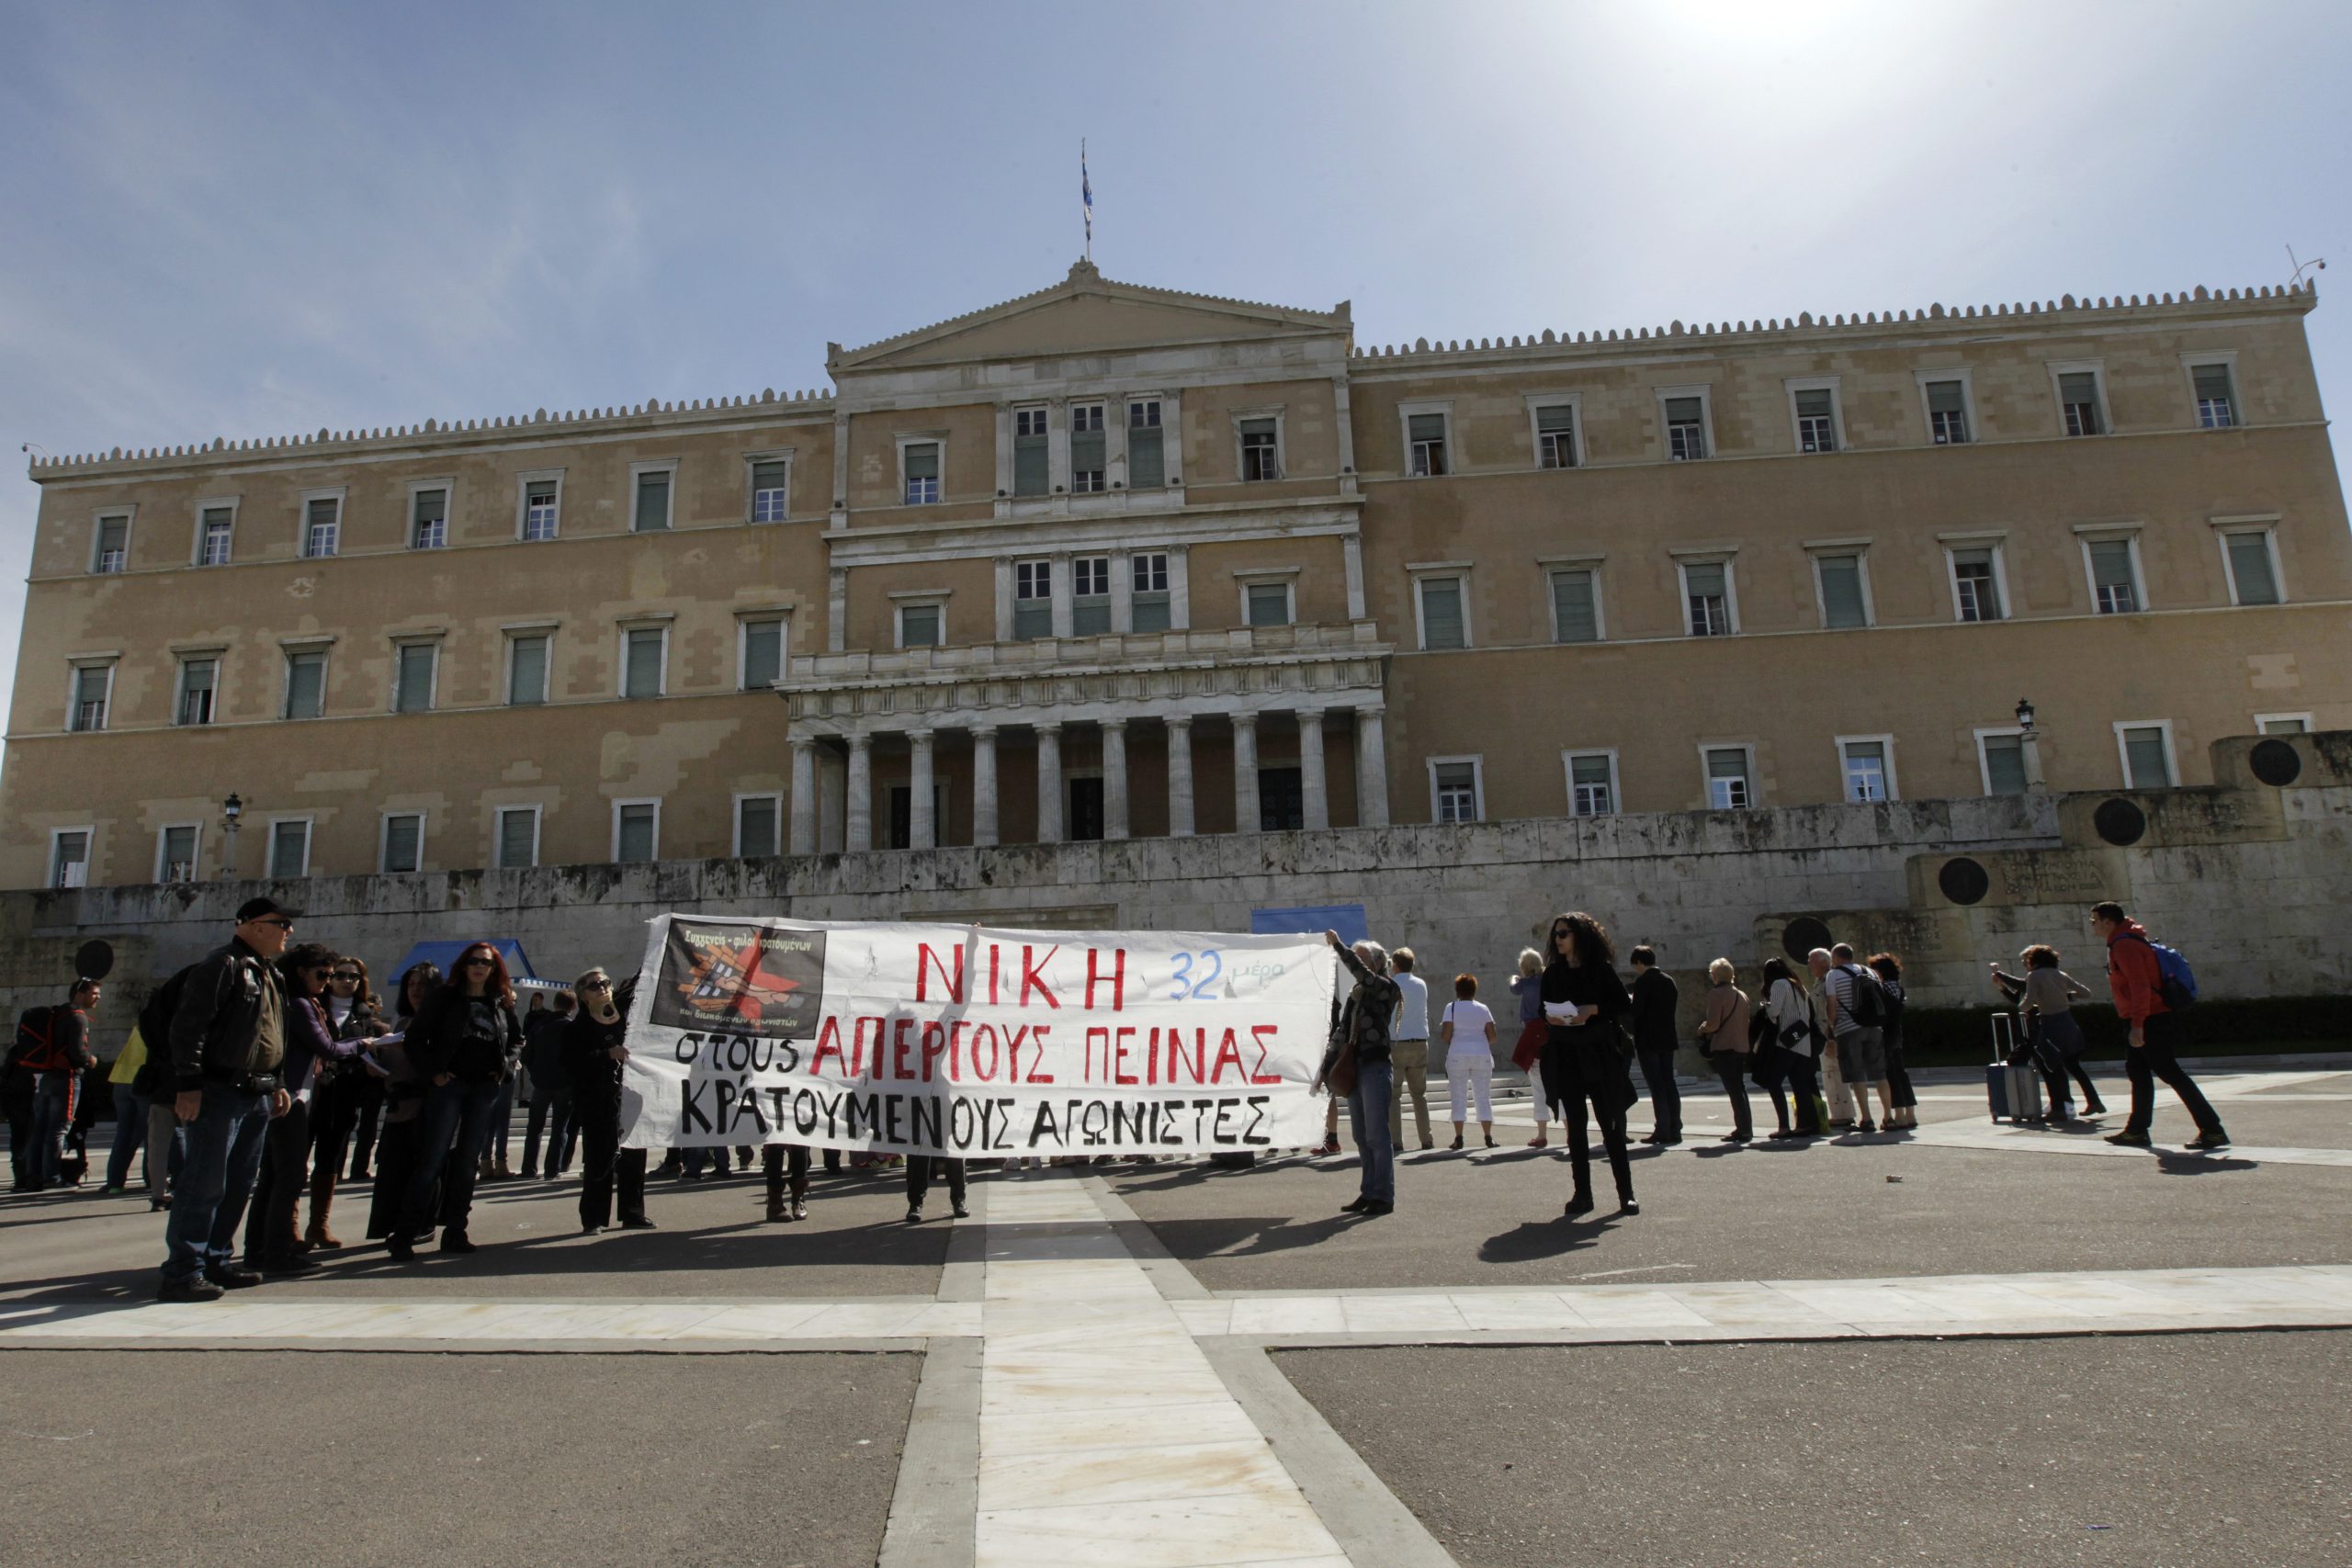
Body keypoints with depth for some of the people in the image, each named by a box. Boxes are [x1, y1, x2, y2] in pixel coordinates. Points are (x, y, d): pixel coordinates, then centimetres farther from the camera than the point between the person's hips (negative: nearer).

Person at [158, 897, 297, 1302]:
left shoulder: (270, 974, 19)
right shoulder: (221, 965, -10)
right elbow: (188, 1026, -16)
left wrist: (277, 1084, 21)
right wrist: (188, 1084, -21)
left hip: (258, 1097, 9)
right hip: (220, 1093, -9)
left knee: (238, 1185, 13)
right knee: (205, 1183, -8)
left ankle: (215, 1262, 21)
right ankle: (181, 1273, -2)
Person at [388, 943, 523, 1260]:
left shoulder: (501, 1003, 10)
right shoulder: (445, 997, 1)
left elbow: (517, 1039, 21)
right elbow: (416, 1036, -1)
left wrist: (505, 1066, 5)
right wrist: (431, 1073, -9)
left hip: (485, 1088, 4)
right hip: (448, 1085, -3)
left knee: (468, 1161, 7)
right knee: (432, 1159, -7)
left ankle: (455, 1232, 13)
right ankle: (404, 1236, -1)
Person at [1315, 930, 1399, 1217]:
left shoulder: (1386, 988, -4)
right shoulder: (1354, 995, 16)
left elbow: (1361, 973, -25)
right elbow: (1340, 1035, 16)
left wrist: (1338, 944, -21)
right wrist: (1324, 1070, 13)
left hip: (1376, 1069, -7)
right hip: (1353, 1069, 7)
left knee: (1377, 1135, -4)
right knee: (1361, 1137, 10)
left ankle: (1384, 1196, 3)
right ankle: (1369, 1193, 17)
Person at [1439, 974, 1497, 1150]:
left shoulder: (1452, 1007, -2)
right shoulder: (1483, 1008, 6)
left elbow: (1445, 1035, -8)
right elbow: (1492, 1036, 2)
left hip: (1458, 1055, -2)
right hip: (1482, 1055, 2)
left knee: (1459, 1097, 3)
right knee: (1484, 1096, 8)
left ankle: (1458, 1138, -1)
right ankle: (1488, 1137, 7)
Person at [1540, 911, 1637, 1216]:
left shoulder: (1601, 969, 0)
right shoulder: (1552, 973, 10)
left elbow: (1624, 1004, -3)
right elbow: (1543, 1011, 15)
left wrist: (1593, 1009, -16)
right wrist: (1550, 1019, -7)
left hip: (1599, 1054, -3)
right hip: (1564, 1056, 3)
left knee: (1612, 1125, -1)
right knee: (1575, 1126, 3)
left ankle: (1626, 1193, 7)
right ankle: (1582, 1194, 9)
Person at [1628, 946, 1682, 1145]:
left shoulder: (1643, 981, -11)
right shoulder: (1669, 980, 11)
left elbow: (1636, 1010, -15)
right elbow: (1673, 1007, 13)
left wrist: (1632, 1032, 2)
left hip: (1648, 1040, -7)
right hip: (1667, 1039, 7)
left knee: (1656, 1086, -5)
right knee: (1669, 1083, 10)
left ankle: (1662, 1130, -5)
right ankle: (1674, 1129, 11)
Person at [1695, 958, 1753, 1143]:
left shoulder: (1716, 993, -11)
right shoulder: (1742, 995, 13)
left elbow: (1713, 1024, -17)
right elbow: (1746, 1022, 16)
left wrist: (1702, 1028, 2)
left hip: (1724, 1047, -8)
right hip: (1741, 1047, 8)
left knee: (1733, 1090, -6)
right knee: (1739, 1088, 16)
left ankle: (1743, 1130, -7)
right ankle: (1745, 1128, 19)